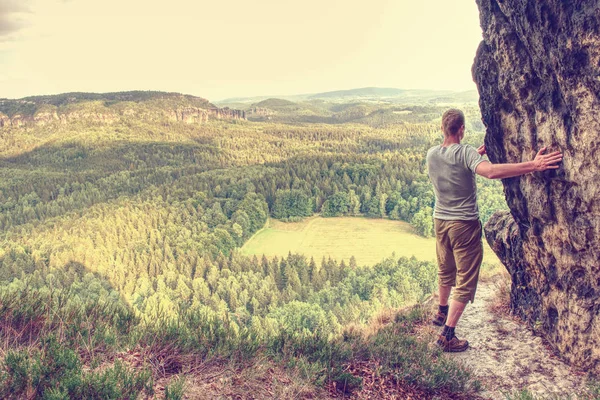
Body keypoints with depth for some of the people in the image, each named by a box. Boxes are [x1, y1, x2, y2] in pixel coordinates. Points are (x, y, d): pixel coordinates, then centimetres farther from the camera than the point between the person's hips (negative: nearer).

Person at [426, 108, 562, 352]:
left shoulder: (432, 154, 1)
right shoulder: (465, 153, -19)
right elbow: (491, 172, -37)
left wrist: (475, 155, 22)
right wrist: (533, 166, -37)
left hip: (440, 221, 7)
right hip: (464, 224, -7)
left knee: (445, 271, 26)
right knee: (465, 282, 2)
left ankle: (442, 313, 46)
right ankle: (447, 336, 2)